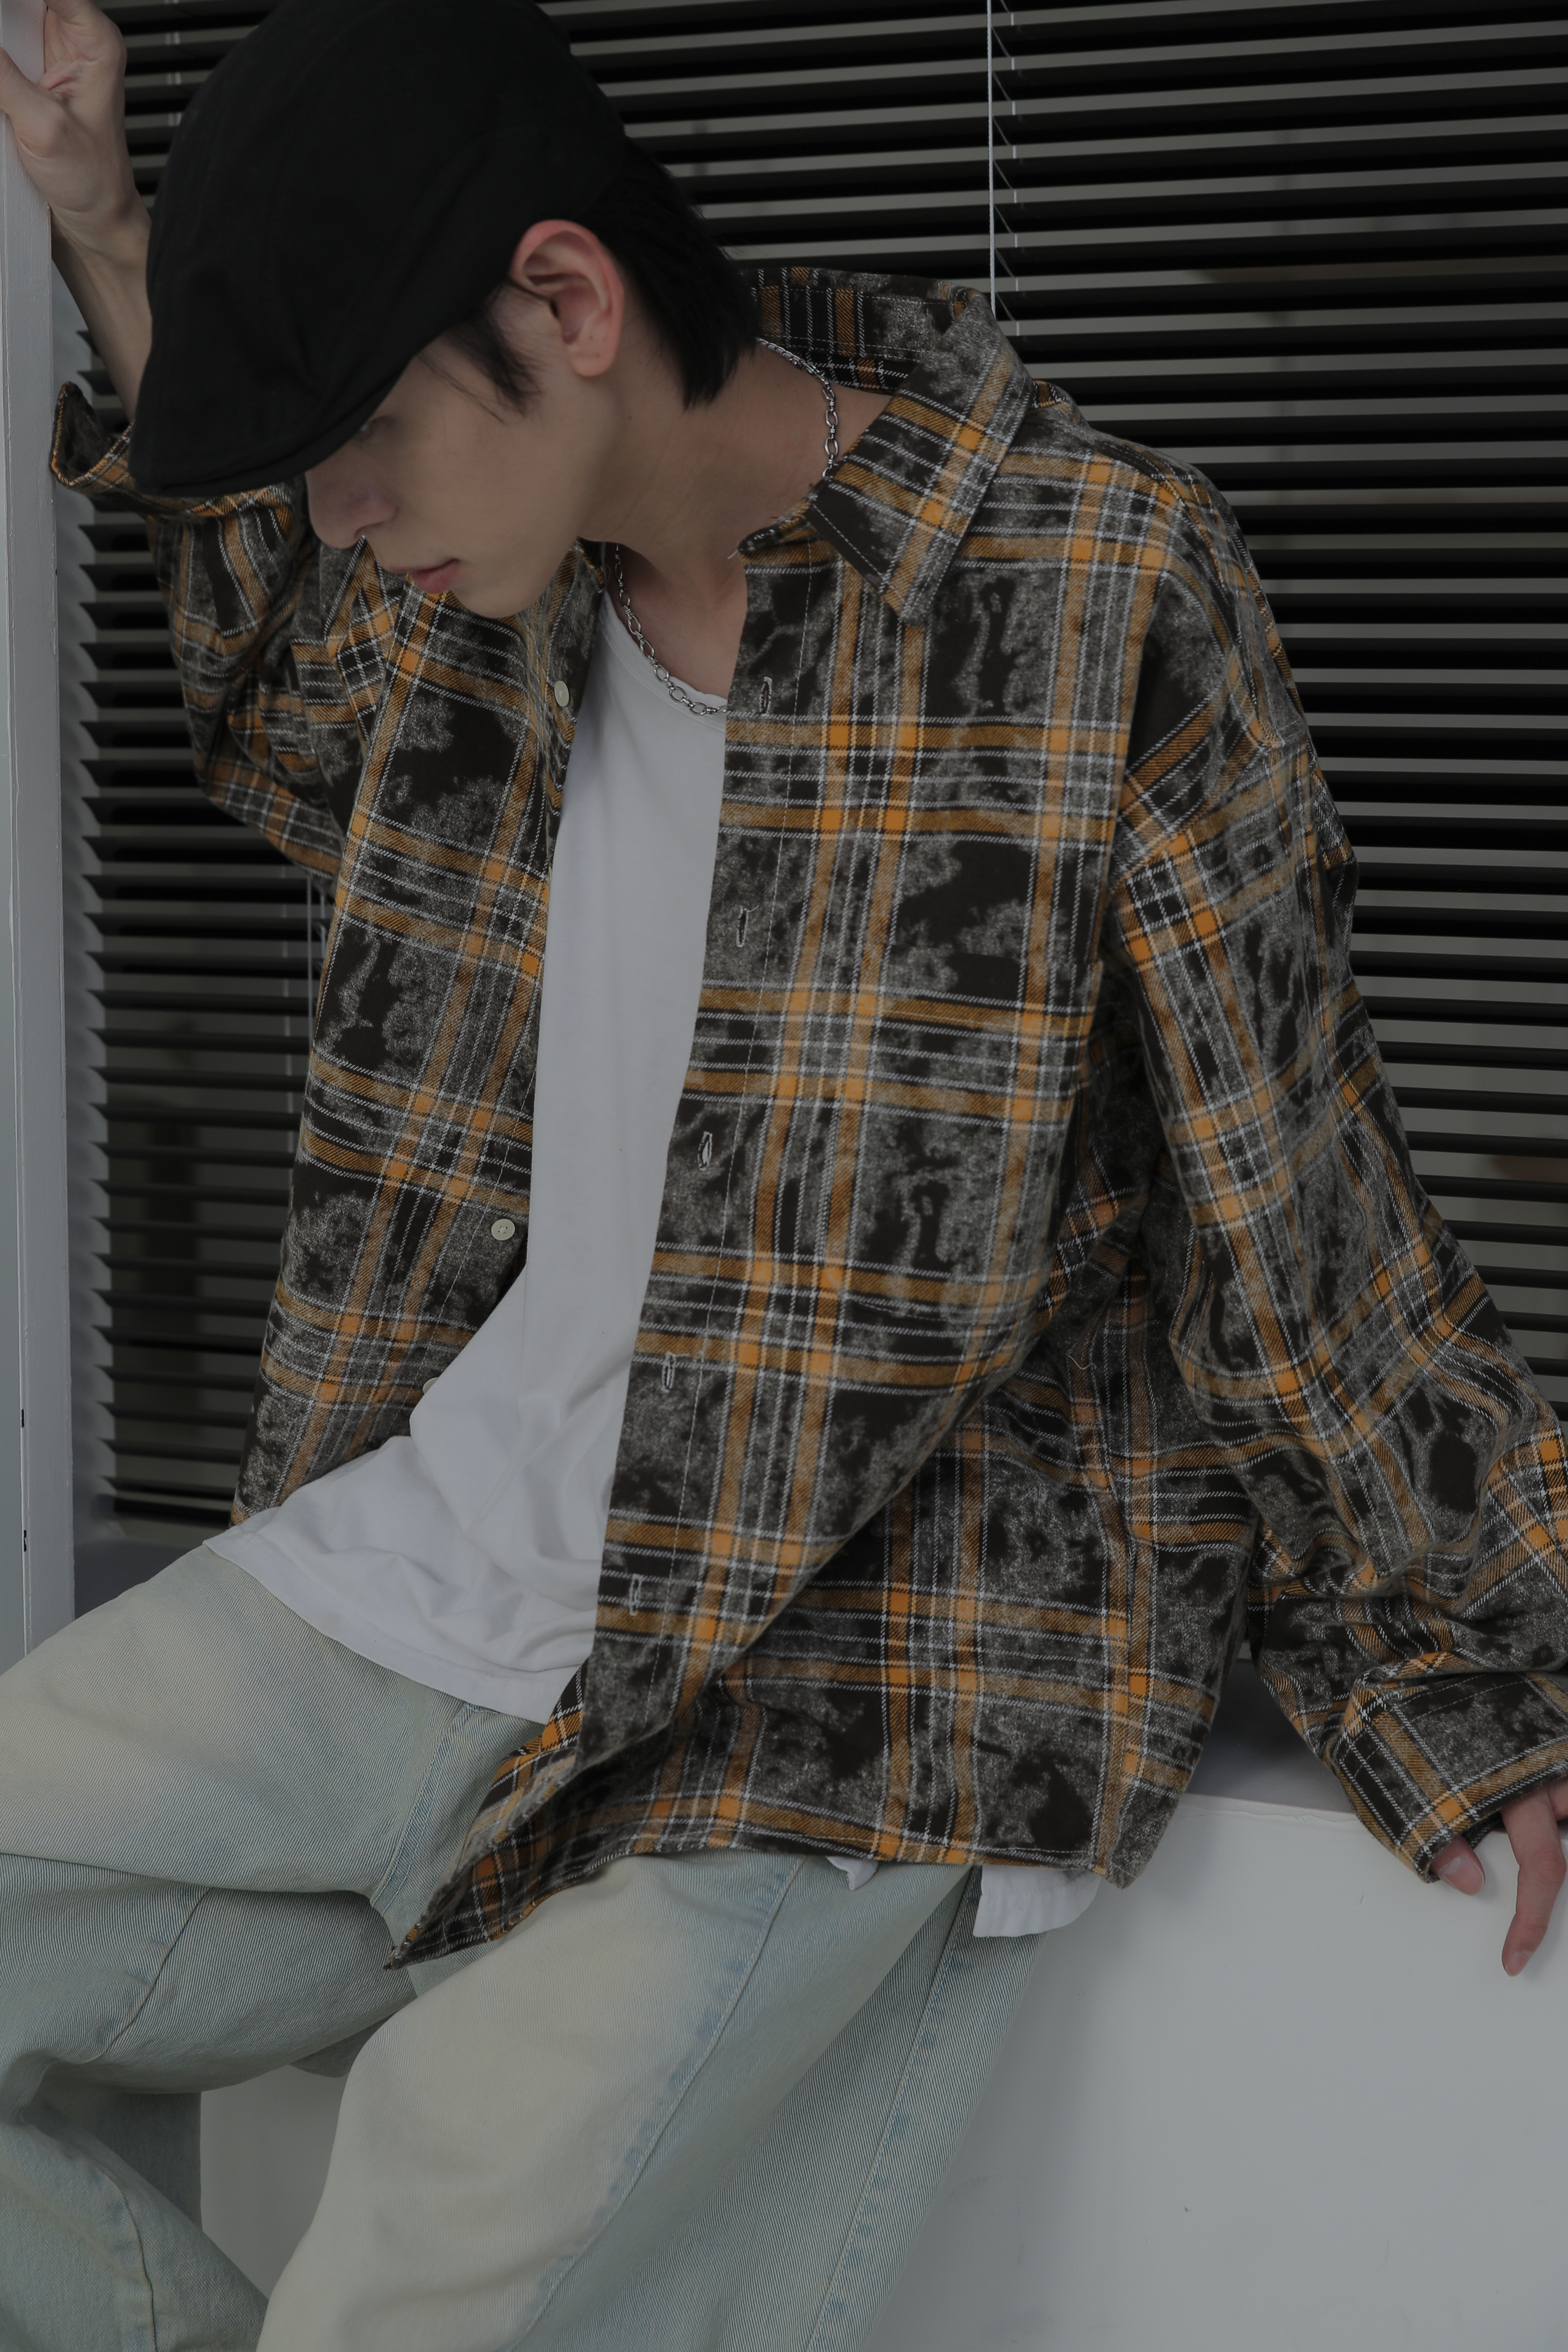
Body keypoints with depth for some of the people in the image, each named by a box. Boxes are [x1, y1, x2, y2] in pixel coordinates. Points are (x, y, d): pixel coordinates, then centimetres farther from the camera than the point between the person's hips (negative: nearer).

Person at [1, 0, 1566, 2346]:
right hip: (408, 1577, 7)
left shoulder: (1099, 596, -13)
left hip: (831, 1699, -6)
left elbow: (1285, 1202, -5)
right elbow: (317, 735, 32)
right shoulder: (479, 584, 5)